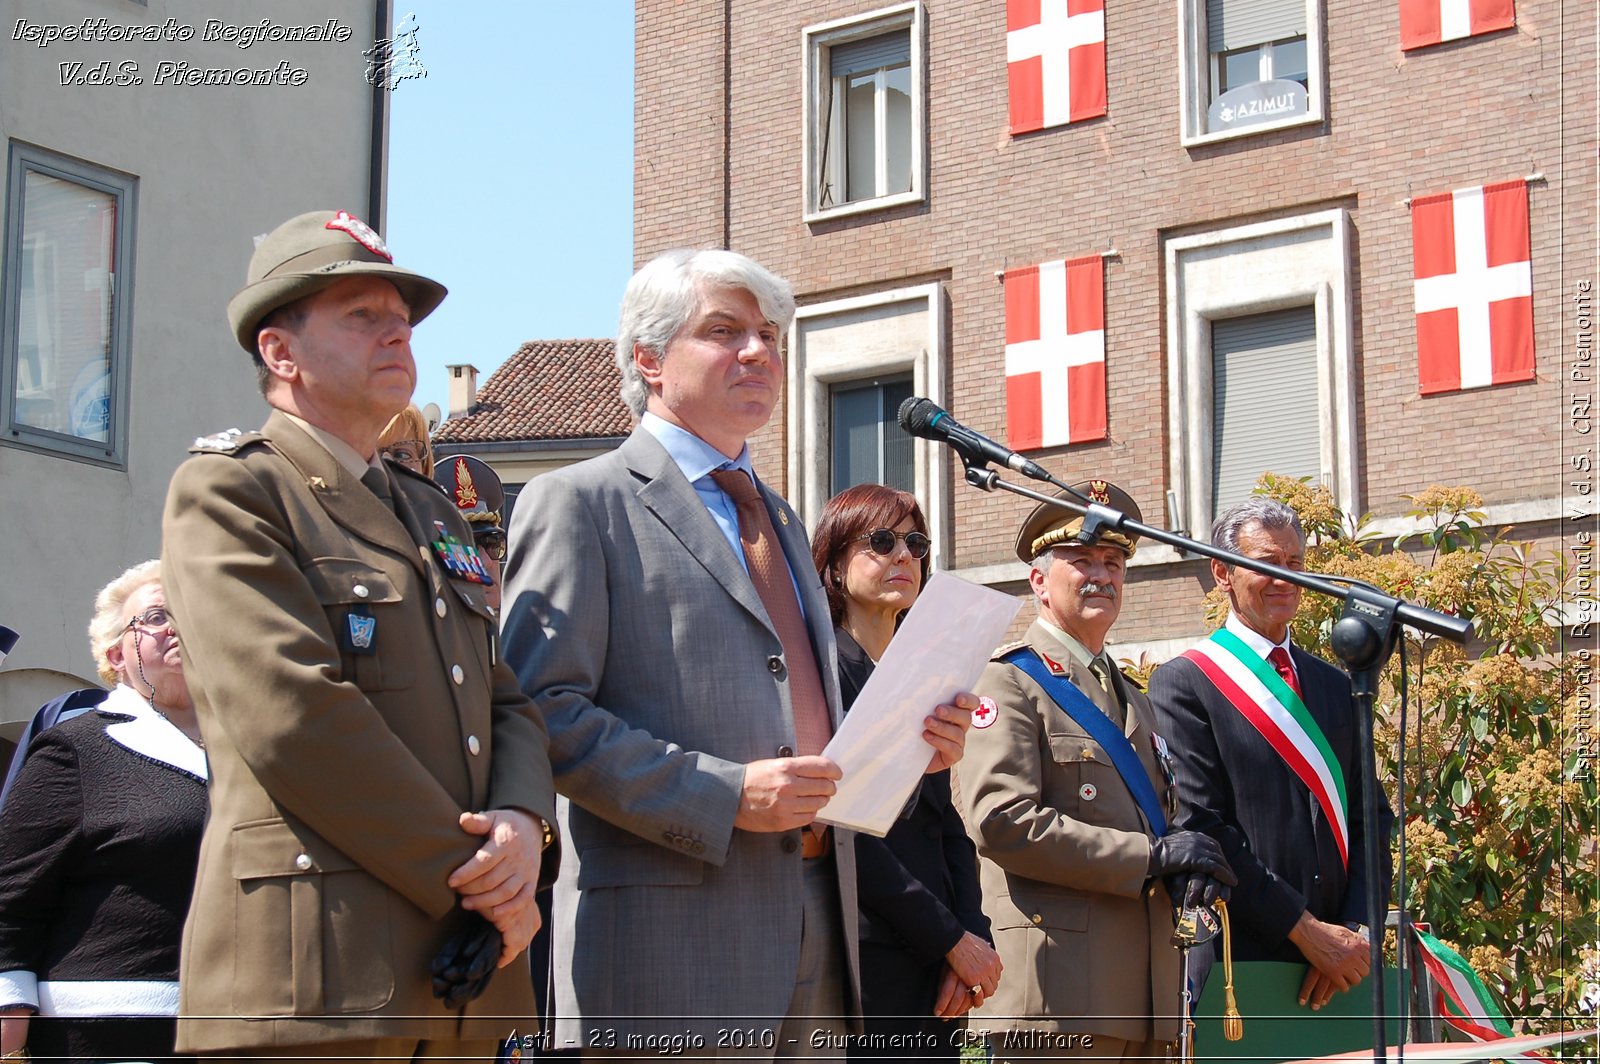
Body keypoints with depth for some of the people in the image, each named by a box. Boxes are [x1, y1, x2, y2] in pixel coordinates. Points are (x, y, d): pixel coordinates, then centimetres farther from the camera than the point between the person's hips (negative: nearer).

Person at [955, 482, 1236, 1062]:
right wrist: (1152, 856, -15)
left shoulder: (1132, 698, 23)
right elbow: (1002, 822, -16)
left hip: (1141, 993, 8)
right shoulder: (1007, 682, -3)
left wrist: (1193, 868, 0)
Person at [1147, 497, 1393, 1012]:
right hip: (1238, 960, -5)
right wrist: (1305, 929, -12)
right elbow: (1199, 828, -10)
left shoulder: (1337, 687, 18)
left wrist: (1356, 930, -4)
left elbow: (1369, 818, 13)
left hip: (1339, 962, 5)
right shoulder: (1182, 684, -2)